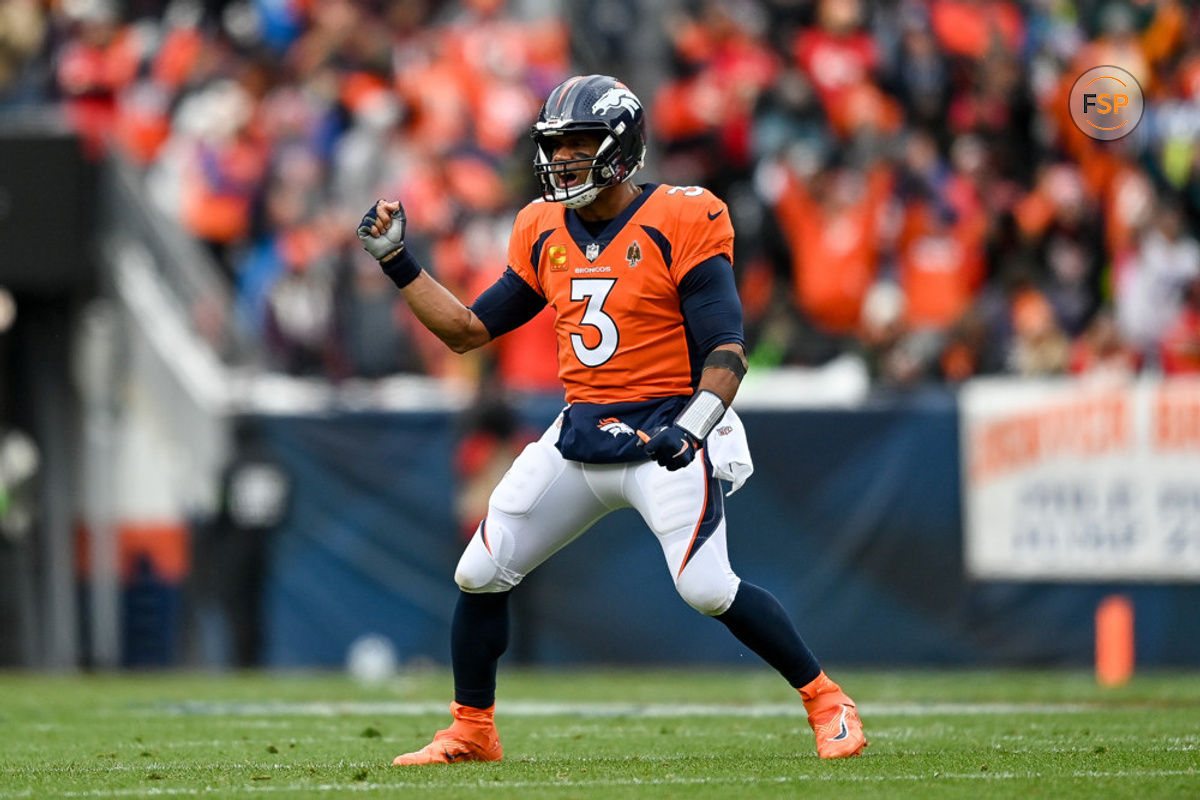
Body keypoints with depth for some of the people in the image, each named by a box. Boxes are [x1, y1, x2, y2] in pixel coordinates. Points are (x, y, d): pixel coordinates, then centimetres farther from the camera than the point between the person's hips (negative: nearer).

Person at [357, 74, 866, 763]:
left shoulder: (681, 222, -10)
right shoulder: (544, 232, 9)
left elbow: (726, 349, -14)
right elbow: (468, 330, 15)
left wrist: (692, 427, -30)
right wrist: (397, 261, 7)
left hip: (663, 437, -6)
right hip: (580, 435, 6)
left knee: (707, 588, -20)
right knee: (480, 575, 3)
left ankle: (827, 701, -2)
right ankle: (471, 732, 20)